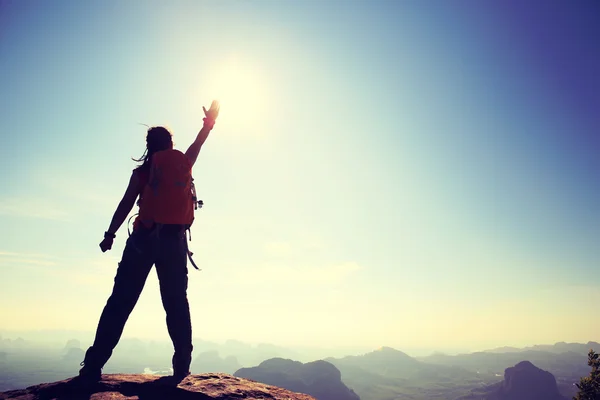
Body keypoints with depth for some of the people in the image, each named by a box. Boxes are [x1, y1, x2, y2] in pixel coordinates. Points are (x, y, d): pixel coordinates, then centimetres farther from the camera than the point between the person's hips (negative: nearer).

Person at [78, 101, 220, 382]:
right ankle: (182, 365, 3)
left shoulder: (141, 172, 4)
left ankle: (94, 365, -2)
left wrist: (110, 235, 2)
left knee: (120, 302, 0)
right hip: (174, 241, 2)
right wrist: (209, 122, 41)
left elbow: (126, 204, -4)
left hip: (143, 239, -1)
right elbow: (198, 144, 27)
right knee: (176, 303, 7)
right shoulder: (183, 166, 10)